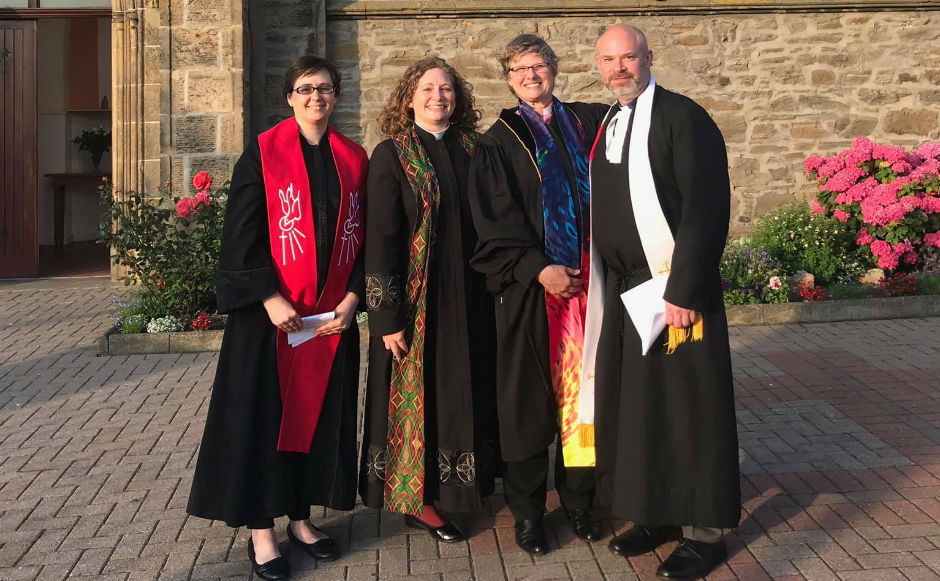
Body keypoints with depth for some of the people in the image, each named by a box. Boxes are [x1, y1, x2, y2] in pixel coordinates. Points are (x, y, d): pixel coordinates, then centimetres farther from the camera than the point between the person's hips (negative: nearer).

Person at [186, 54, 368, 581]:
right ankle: (262, 530, 12)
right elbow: (242, 235, -8)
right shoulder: (263, 154, -3)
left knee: (320, 414, 9)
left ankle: (301, 517, 24)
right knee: (266, 414, 1)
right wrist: (270, 299, -16)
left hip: (333, 315, 4)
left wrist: (353, 295, -4)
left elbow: (363, 236, 8)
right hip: (272, 312, -4)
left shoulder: (354, 159, 8)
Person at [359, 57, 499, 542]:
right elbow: (380, 240, -11)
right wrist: (388, 315, -16)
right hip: (417, 301, -5)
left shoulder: (471, 150, 8)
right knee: (416, 394, 4)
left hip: (468, 299, 5)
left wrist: (488, 292, 6)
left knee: (459, 391, 13)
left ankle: (451, 485, 29)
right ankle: (415, 500, 17)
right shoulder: (391, 155, -7)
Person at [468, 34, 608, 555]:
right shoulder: (499, 142, 5)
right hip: (529, 287, -2)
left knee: (582, 390, 5)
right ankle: (527, 512, 15)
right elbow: (495, 221, -4)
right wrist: (539, 269, -16)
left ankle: (579, 500, 20)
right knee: (529, 398, 3)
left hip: (586, 278, 2)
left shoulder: (587, 123, 12)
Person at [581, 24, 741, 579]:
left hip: (675, 291, -7)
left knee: (687, 407, 2)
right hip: (622, 291, 7)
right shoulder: (606, 125, 11)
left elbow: (706, 213, -17)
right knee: (633, 403, 13)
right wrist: (604, 284, 9)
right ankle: (657, 514, 28)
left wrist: (682, 290, -21)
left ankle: (704, 531, 16)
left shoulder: (684, 118, -11)